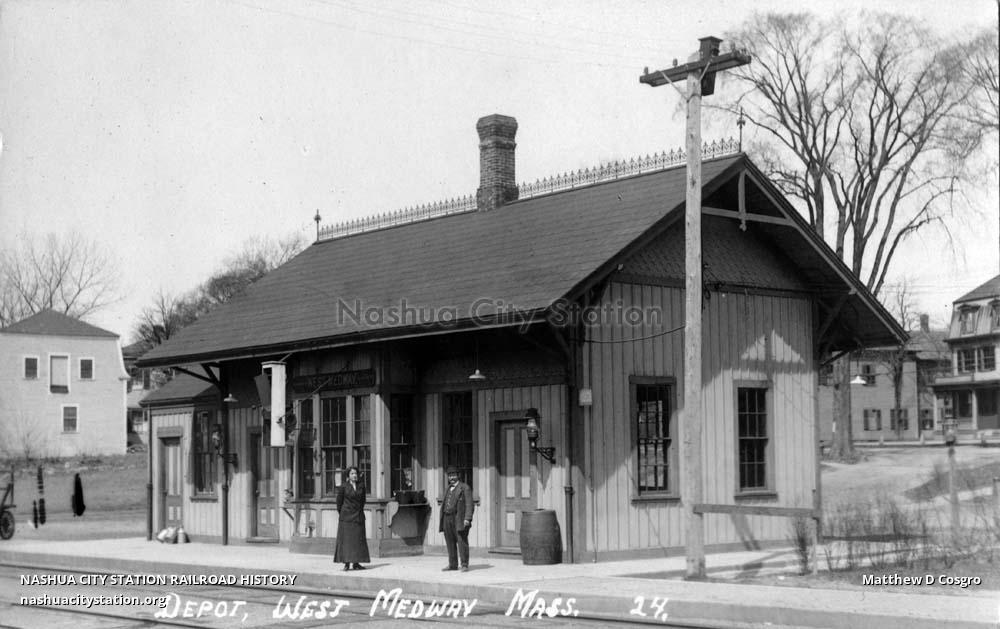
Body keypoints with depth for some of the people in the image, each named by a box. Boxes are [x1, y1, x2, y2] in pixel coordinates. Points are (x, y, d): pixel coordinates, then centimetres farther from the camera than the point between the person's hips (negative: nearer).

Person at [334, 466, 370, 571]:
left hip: (359, 516, 4)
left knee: (358, 539, 4)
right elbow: (339, 501, 4)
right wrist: (342, 513, 9)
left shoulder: (361, 485, 5)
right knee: (346, 538, -6)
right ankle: (347, 563, -7)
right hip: (347, 517, -4)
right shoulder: (344, 486, -5)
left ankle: (356, 563, 8)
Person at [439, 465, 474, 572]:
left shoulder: (465, 488, 0)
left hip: (459, 519, -6)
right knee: (450, 543, 7)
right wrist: (442, 520, 15)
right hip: (447, 519, 7)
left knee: (462, 542, -9)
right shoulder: (448, 489, 21)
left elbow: (469, 504, -7)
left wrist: (467, 518, -18)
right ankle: (452, 564, 13)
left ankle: (465, 565, -8)